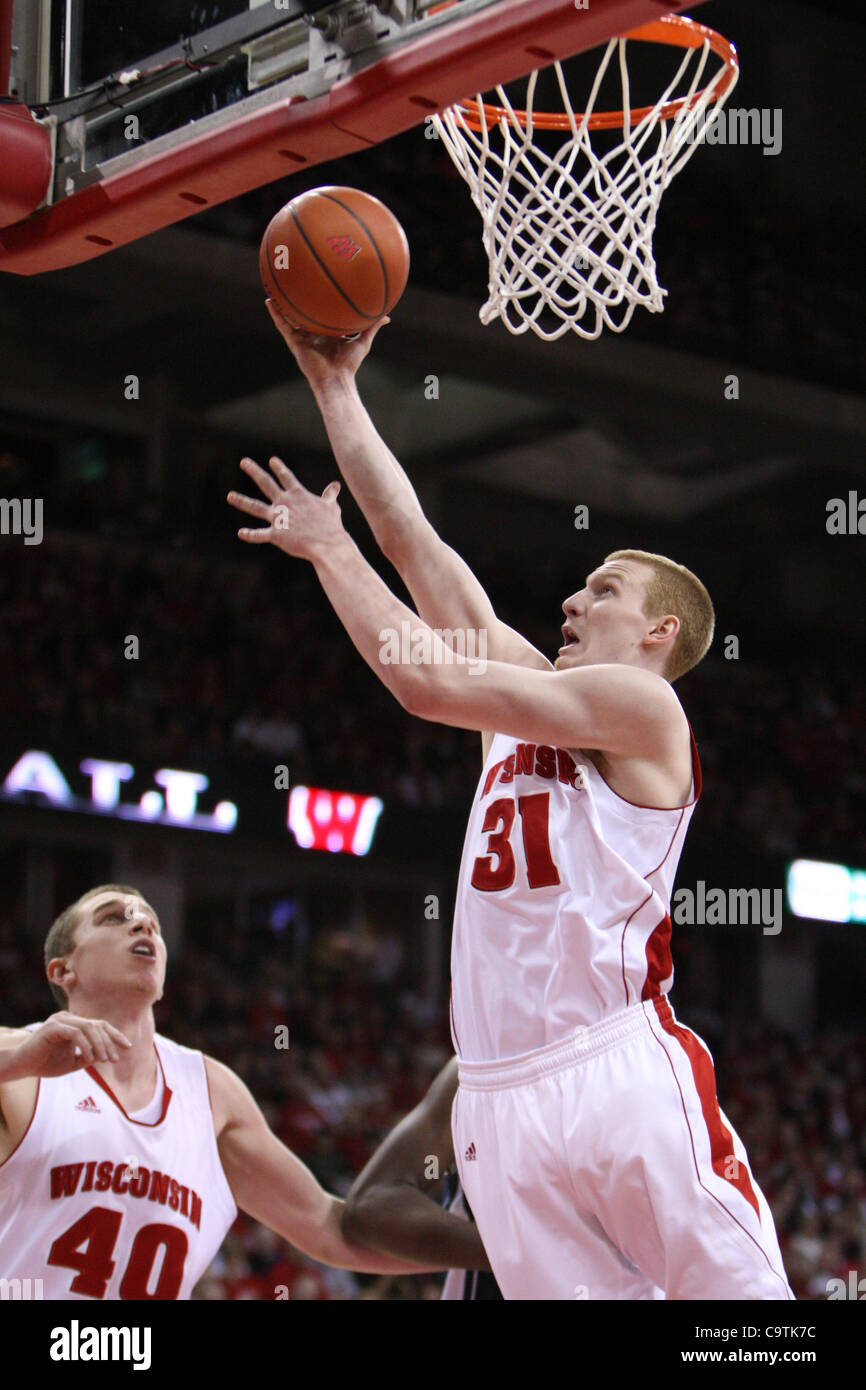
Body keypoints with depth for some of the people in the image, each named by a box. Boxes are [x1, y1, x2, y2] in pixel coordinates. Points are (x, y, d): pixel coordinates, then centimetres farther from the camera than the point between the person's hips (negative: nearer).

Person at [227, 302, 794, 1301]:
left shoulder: (644, 705, -2)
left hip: (621, 1075, -7)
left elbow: (427, 681, -11)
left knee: (736, 1295, -10)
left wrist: (327, 547, 0)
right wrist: (334, 385, 18)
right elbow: (416, 546, 19)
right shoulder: (527, 692, 20)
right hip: (500, 1099, 7)